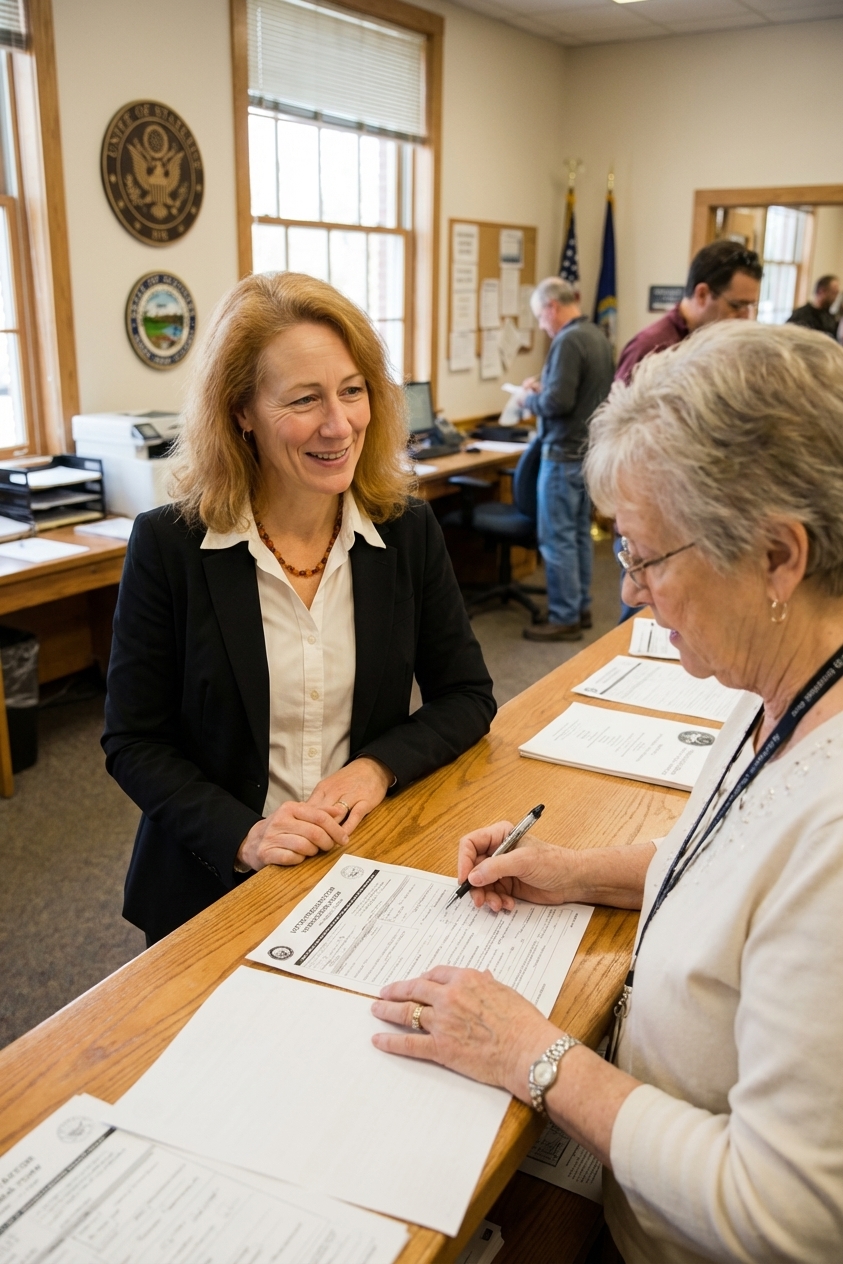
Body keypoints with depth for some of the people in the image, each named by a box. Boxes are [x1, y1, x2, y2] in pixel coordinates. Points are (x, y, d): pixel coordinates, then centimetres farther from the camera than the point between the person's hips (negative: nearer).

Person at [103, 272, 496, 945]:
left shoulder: (408, 530, -1)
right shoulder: (169, 544, -8)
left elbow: (468, 697, 6)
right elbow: (133, 742, -4)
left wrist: (379, 766, -12)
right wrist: (242, 835, -18)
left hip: (372, 865, 2)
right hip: (218, 887, -1)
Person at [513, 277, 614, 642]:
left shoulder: (568, 341, -19)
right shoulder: (597, 337, 11)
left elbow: (558, 403, -25)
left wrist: (528, 399, -7)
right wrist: (544, 387, 12)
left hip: (565, 454, -10)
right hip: (589, 449, 10)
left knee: (557, 538, -3)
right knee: (579, 533, 16)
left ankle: (565, 619, 2)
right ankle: (581, 608, 24)